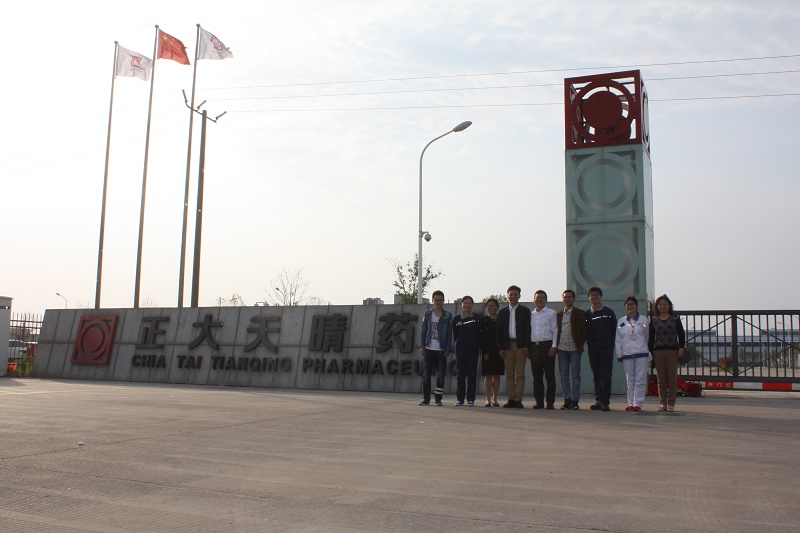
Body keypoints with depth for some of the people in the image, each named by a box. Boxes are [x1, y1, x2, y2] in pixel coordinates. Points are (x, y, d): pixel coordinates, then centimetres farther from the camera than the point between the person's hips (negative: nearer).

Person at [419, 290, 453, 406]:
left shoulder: (448, 315, 3)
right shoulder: (427, 313, 8)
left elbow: (449, 333, 1)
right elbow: (423, 330, 8)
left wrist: (448, 349, -6)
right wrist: (422, 346, 0)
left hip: (441, 350, -1)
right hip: (429, 349, 1)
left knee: (440, 375, 0)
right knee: (426, 374, 1)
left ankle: (438, 399, 9)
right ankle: (426, 399, 8)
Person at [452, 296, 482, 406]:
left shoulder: (477, 318, 4)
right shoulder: (457, 318, 6)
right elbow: (455, 334, 10)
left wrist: (481, 346, -3)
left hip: (473, 348, 0)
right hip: (461, 348, 0)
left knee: (472, 373, 1)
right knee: (461, 373, 0)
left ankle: (471, 399, 6)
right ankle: (459, 398, 7)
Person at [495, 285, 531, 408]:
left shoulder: (525, 311, 8)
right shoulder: (502, 312, 13)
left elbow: (528, 329, 2)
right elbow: (499, 331, 9)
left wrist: (527, 346, -8)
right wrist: (501, 348, 0)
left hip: (520, 345, -2)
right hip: (507, 346, 2)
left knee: (520, 374, -3)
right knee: (509, 374, 3)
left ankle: (518, 399, -1)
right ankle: (511, 399, 6)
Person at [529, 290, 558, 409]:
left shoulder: (551, 313, 3)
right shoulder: (530, 315, 14)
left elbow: (555, 331, -1)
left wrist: (554, 347, -10)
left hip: (547, 345, -4)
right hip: (534, 346, 4)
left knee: (549, 376, -1)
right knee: (536, 376, 5)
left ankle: (550, 402, 3)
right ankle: (539, 401, 10)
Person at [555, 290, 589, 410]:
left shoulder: (580, 313, 2)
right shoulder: (559, 314, 13)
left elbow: (585, 331, 0)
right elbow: (556, 330, 14)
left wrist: (580, 344, -6)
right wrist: (556, 345, 3)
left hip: (575, 348, -4)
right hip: (562, 348, 4)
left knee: (575, 376, -1)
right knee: (564, 376, 4)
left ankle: (575, 401, 3)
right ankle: (567, 400, 10)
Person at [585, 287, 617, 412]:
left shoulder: (609, 312, 5)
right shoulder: (587, 314, 10)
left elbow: (614, 330, 5)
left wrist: (611, 343, -1)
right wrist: (588, 343, 2)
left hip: (606, 348, -2)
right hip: (592, 348, 2)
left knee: (605, 376, -6)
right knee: (596, 376, 6)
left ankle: (605, 402, -6)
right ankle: (598, 400, 10)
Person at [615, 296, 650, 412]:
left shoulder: (643, 320, 4)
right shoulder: (621, 321, 9)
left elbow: (648, 337, 5)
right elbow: (618, 339, 11)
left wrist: (650, 356, 2)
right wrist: (619, 354, 5)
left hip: (642, 353, -2)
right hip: (627, 354, 2)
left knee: (640, 379, -5)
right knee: (630, 379, 6)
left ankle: (638, 403, -3)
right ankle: (631, 403, 11)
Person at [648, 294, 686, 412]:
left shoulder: (675, 320, 7)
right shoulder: (654, 321, 10)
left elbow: (681, 335, 5)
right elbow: (651, 338, 10)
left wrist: (681, 348, -8)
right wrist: (651, 352, 3)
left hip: (672, 351, -1)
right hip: (658, 352, 1)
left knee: (672, 378, -2)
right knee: (661, 379, 3)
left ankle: (671, 403, 4)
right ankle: (662, 403, 9)